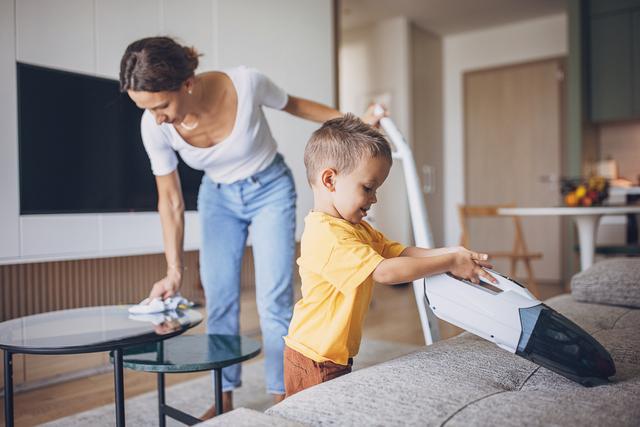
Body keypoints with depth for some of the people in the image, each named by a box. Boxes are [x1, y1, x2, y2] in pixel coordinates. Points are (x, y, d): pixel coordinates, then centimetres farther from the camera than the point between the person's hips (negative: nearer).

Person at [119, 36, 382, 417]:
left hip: (270, 190, -2)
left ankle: (282, 398, 11)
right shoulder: (155, 127, -23)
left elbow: (293, 105, -8)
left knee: (274, 299, -7)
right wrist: (174, 271, -14)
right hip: (217, 197, 3)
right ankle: (225, 398, 19)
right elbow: (170, 200, -12)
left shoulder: (245, 82, -31)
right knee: (219, 299, 2)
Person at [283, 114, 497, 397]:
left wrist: (452, 253, -12)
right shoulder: (325, 234, -25)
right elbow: (384, 271, -30)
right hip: (314, 361, -9)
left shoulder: (358, 229, 10)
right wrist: (449, 263, -23)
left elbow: (401, 252, 3)